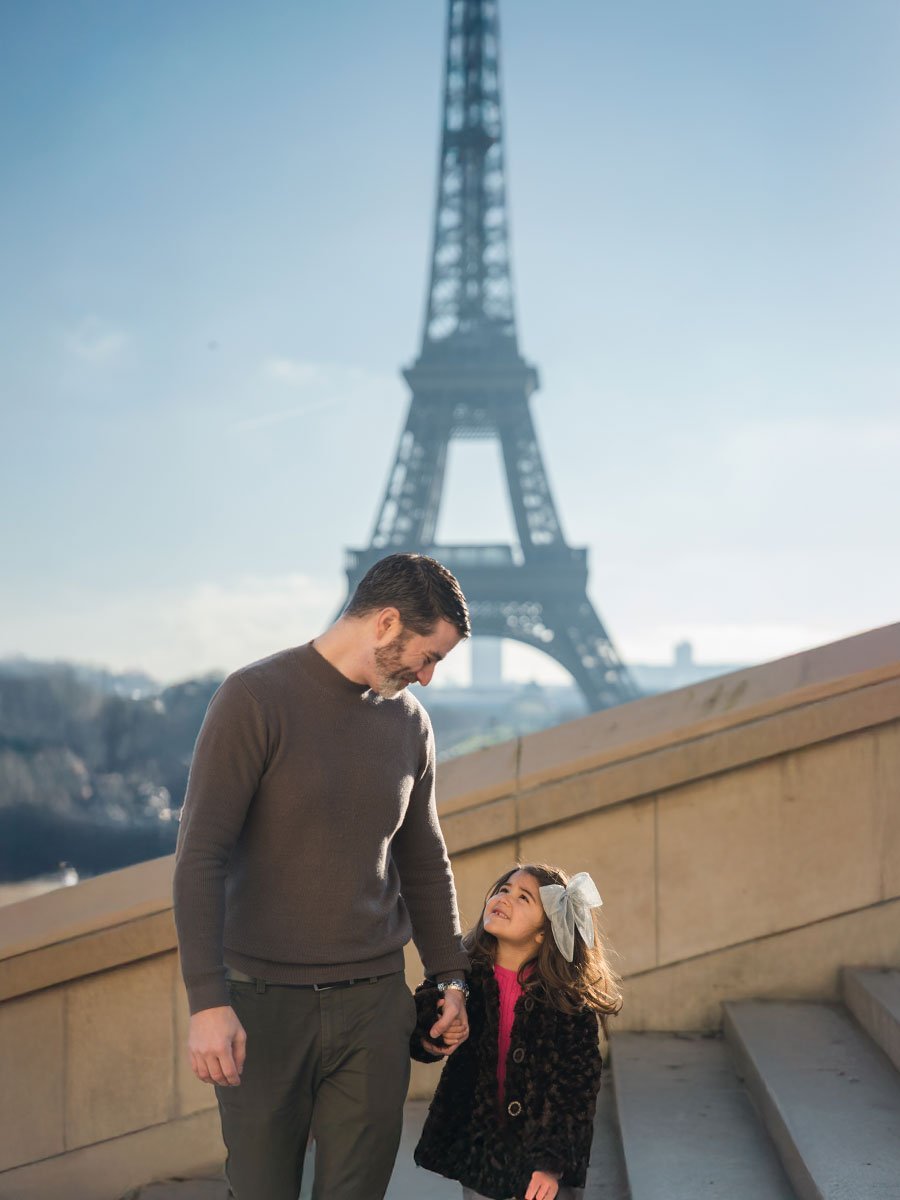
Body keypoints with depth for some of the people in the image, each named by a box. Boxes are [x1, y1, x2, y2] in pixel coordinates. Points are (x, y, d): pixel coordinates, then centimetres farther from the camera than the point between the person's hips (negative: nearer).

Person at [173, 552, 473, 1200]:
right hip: (264, 1003, -4)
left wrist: (450, 976, 19)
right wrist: (207, 1001, -20)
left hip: (375, 1002, 5)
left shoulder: (409, 721, 10)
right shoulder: (255, 699, -9)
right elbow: (200, 859, -14)